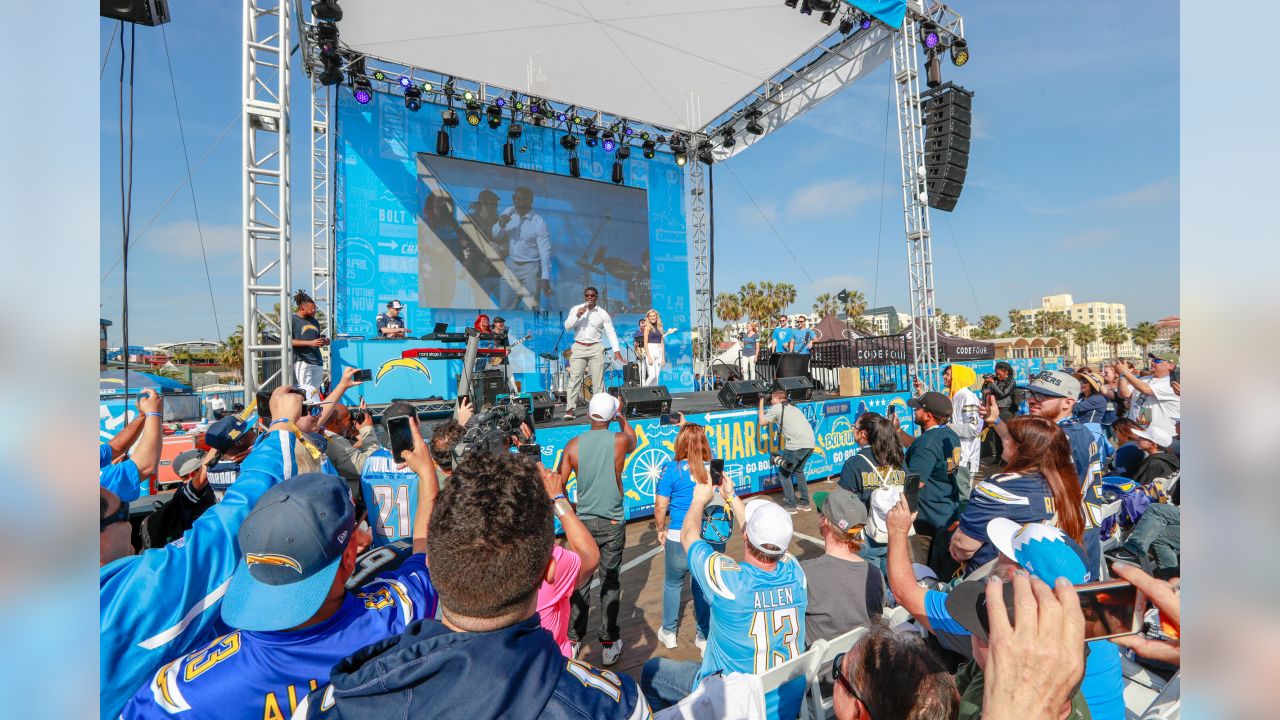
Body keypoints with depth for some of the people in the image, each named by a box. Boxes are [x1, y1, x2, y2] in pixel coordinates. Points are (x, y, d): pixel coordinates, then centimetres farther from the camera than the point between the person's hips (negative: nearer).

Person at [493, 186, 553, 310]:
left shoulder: (538, 222, -16)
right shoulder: (508, 212, 0)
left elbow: (545, 251, -18)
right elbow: (496, 237, 7)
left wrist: (545, 278, -24)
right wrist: (501, 225, -15)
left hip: (531, 268, -5)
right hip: (511, 265, 6)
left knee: (531, 309, -2)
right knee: (506, 307, 14)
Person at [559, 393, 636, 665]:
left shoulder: (573, 444, -8)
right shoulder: (620, 440, -12)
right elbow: (632, 441, 14)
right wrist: (624, 420, 29)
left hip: (584, 522, 2)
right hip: (613, 524, -1)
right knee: (610, 583, 11)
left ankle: (573, 639, 30)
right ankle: (609, 643, 23)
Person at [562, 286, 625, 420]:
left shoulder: (603, 313, 2)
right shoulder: (575, 309, 5)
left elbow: (611, 332, -3)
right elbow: (567, 327, -1)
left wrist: (616, 350, -14)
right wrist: (577, 315, -15)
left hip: (596, 349, 0)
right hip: (579, 348, 0)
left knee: (598, 380, 0)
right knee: (574, 378, -6)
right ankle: (570, 409, -5)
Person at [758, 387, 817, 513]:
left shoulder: (777, 407, 4)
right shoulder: (793, 408, 26)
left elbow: (761, 422, 11)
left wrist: (761, 403, 17)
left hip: (796, 445, -8)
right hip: (810, 443, 8)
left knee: (784, 473, 9)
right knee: (798, 471, 26)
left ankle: (791, 506, 10)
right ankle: (805, 503, 29)